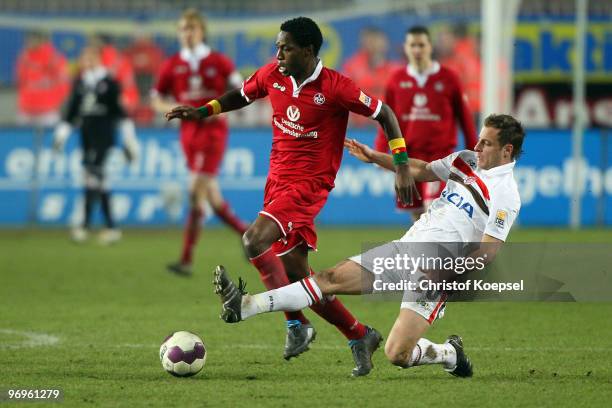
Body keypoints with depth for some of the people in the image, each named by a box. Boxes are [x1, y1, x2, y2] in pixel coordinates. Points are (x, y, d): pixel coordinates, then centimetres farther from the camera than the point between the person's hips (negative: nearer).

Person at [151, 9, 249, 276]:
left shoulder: (218, 62, -1)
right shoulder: (172, 66, 6)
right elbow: (156, 100, 11)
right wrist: (172, 108, -10)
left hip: (212, 129, -4)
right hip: (189, 131, 4)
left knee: (196, 191, -15)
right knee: (212, 197, 8)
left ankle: (187, 259, -18)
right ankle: (245, 232, 33)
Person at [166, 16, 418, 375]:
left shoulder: (335, 87, -15)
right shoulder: (272, 75, 2)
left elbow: (383, 113, -6)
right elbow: (242, 95, 21)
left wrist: (402, 166, -9)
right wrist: (203, 112, 6)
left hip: (310, 183, -7)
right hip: (278, 180, 7)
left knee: (254, 240, -26)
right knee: (296, 271, 7)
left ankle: (297, 325, -14)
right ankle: (360, 336, 19)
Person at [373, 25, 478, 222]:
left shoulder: (447, 79, 0)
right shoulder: (397, 80, 6)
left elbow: (465, 117, 6)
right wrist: (380, 152, 3)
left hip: (439, 153, -3)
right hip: (408, 154, 3)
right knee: (416, 213, 7)